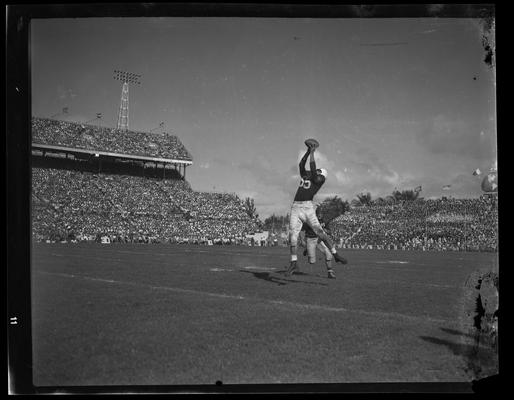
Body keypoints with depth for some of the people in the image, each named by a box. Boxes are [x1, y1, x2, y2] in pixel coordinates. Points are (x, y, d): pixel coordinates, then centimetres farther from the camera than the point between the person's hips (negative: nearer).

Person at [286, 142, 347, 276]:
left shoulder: (318, 180, 4)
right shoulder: (305, 175, 22)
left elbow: (312, 168, -6)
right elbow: (301, 164, 14)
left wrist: (312, 153, 3)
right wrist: (308, 151, 9)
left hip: (307, 207, -5)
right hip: (295, 208, 5)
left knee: (320, 232, -11)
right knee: (292, 234, -5)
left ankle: (335, 255, 1)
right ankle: (294, 264, -2)